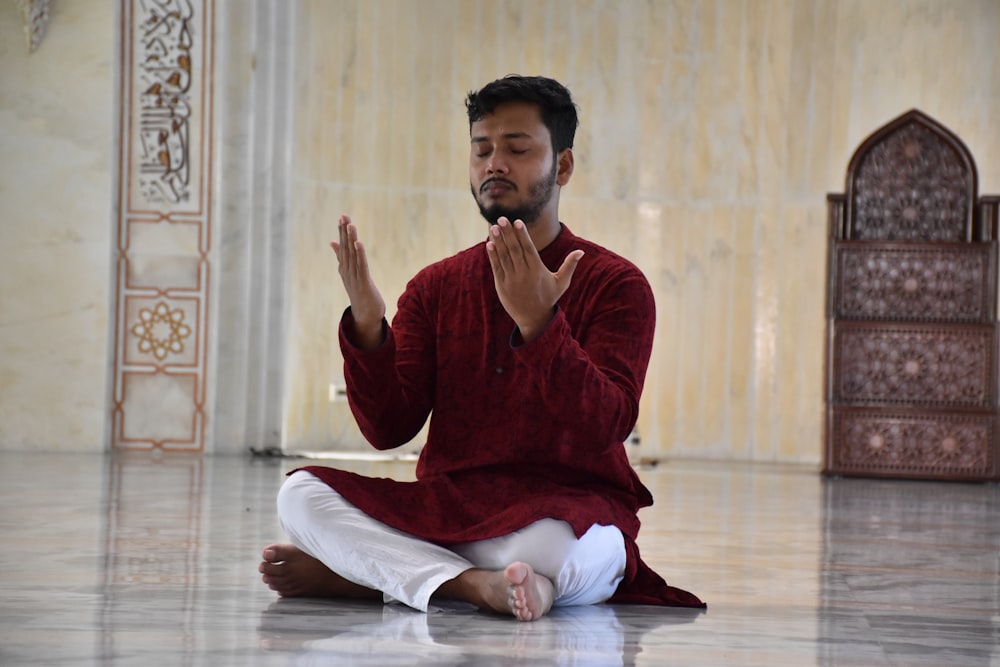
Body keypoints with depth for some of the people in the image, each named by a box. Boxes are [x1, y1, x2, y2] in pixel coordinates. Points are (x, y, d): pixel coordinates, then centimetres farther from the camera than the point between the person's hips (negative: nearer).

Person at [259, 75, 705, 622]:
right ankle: (477, 585, -28)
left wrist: (538, 322, -27)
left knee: (558, 548, -40)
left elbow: (606, 427, -15)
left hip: (561, 510, -4)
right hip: (443, 509, 4)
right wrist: (367, 324, -14)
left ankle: (357, 575, -21)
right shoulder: (435, 288, 13)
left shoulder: (615, 284, 1)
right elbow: (388, 429, 2)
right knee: (300, 493, -19)